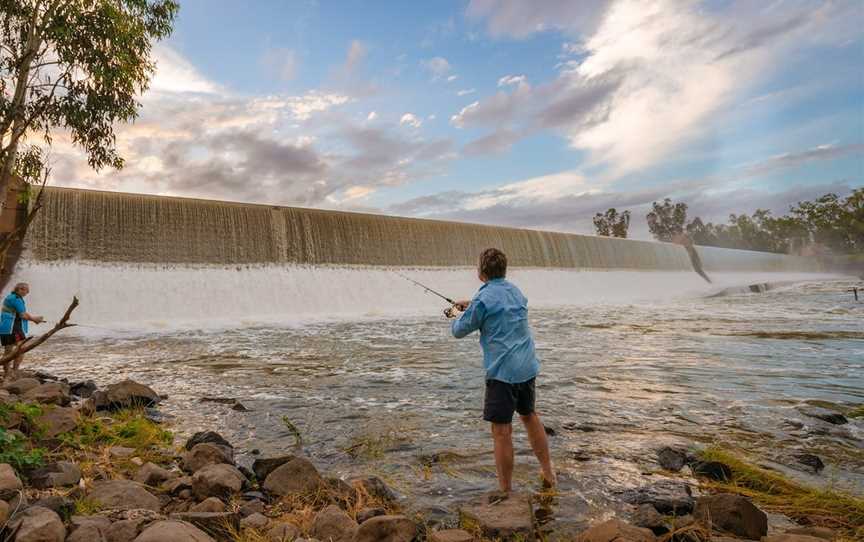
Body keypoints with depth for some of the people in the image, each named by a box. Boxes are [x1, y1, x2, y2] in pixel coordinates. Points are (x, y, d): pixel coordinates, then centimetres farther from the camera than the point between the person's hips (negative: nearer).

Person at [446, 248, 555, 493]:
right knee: (530, 416, 25)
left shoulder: (483, 299, -13)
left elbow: (459, 331, -3)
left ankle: (506, 492, 10)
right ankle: (548, 473, 36)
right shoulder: (515, 291, 10)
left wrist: (457, 315, 18)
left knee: (502, 431, 1)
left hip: (502, 371, -8)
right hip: (528, 367, 8)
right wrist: (470, 306, 31)